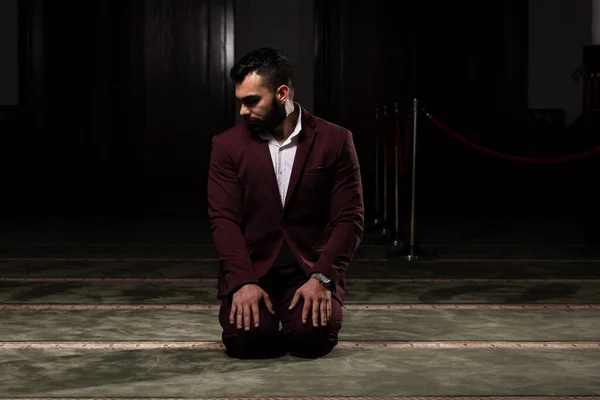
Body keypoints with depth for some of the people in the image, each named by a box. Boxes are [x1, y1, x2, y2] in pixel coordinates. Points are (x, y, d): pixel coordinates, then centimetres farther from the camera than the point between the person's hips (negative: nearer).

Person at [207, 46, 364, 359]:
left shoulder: (335, 141, -2)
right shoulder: (227, 145, 1)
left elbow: (349, 219, -5)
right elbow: (224, 220, -5)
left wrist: (321, 278, -18)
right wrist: (243, 282, -19)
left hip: (311, 268, -1)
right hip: (251, 269, 1)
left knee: (313, 338, -27)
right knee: (245, 339, -26)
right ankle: (258, 309, 11)